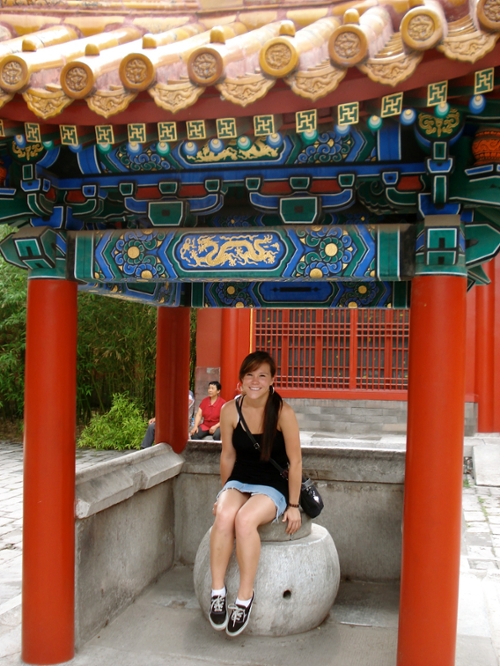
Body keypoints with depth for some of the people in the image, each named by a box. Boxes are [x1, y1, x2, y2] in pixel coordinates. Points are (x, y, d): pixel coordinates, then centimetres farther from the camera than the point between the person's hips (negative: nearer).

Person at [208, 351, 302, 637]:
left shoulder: (283, 412, -15)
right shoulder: (230, 410, -5)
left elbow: (295, 461, -10)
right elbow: (228, 455, 7)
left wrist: (293, 505, -8)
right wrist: (225, 493, 14)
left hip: (273, 486, -3)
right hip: (239, 482, 3)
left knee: (245, 519, -33)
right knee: (224, 515, -30)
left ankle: (245, 598, -19)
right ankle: (218, 591, -18)